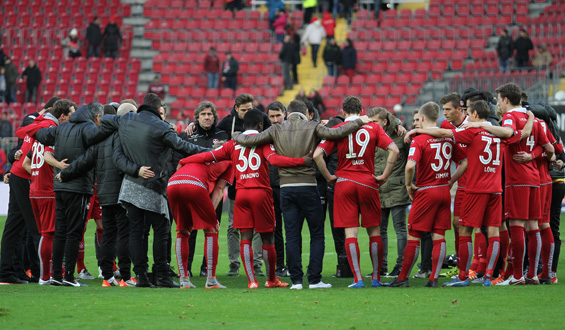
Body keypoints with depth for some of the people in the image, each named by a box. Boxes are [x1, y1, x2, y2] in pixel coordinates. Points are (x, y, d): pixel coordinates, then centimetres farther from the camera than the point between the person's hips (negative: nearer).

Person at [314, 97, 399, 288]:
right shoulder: (373, 128, 3)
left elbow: (317, 154, -9)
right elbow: (393, 150, -6)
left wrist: (329, 177, 1)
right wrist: (384, 176, 0)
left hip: (344, 182, -1)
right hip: (368, 183, 1)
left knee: (350, 232, -1)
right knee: (374, 232, 10)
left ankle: (358, 279, -7)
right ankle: (376, 278, 12)